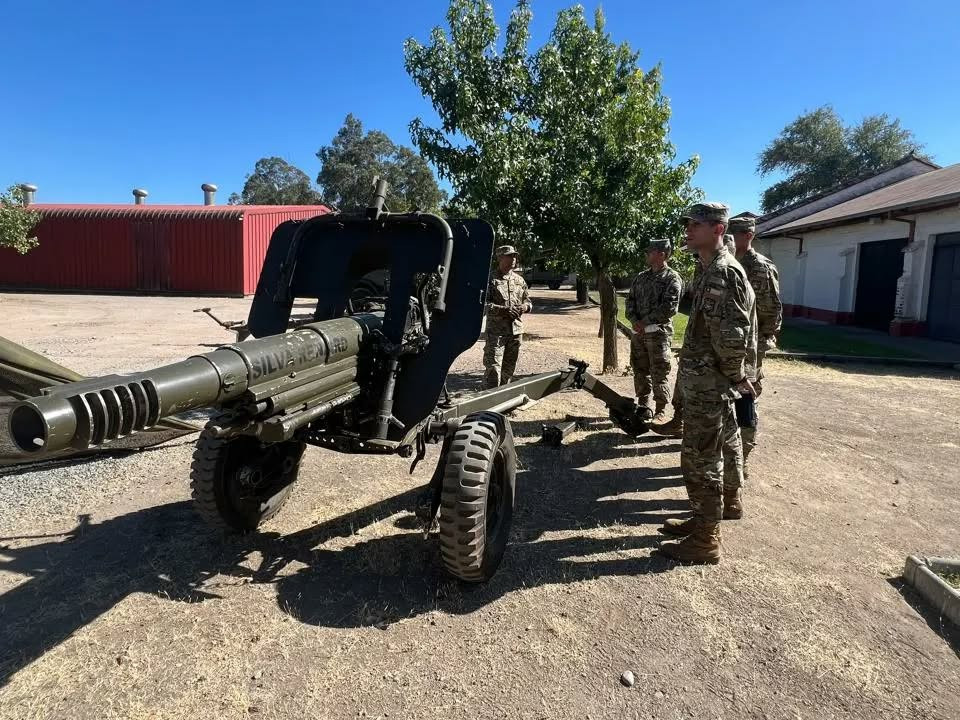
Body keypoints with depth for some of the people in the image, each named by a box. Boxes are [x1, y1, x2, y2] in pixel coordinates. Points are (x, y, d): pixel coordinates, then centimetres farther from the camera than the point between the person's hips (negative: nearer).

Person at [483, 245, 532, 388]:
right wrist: (503, 310, -21)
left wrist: (525, 306, -3)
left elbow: (528, 301, 21)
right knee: (493, 367, -10)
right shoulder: (490, 278, -4)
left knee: (509, 368, 14)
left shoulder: (519, 280, 14)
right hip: (496, 330, -6)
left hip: (516, 330, 6)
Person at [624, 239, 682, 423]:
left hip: (659, 331, -6)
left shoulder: (672, 277, -5)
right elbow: (630, 300, 11)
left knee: (660, 373, -2)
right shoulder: (641, 277, 15)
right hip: (638, 331, 7)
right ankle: (643, 406, 24)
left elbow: (670, 307, -14)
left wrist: (646, 321, -14)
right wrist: (634, 321, -6)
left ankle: (660, 411, 5)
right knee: (640, 371, 12)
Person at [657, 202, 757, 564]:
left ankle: (706, 541, 11)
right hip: (699, 382, 10)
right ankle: (703, 520, 33)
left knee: (701, 461, -1)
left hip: (709, 384, -10)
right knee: (700, 457, 19)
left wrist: (736, 377, -11)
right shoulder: (707, 271, 14)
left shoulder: (725, 272, -18)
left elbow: (732, 336, -24)